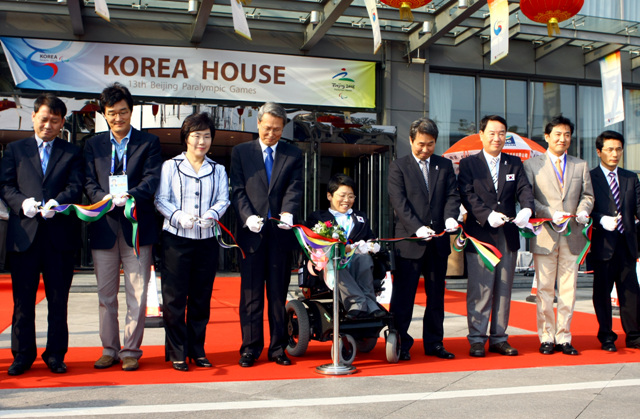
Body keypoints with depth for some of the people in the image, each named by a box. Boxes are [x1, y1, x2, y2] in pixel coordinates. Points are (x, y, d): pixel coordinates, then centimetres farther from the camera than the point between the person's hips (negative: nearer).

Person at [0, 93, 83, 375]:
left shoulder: (72, 152, 13)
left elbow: (75, 187, 1)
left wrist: (57, 202, -19)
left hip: (60, 234, 0)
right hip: (24, 233, 0)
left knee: (58, 299, 5)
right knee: (23, 299, 5)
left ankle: (55, 354, 15)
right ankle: (23, 354, 16)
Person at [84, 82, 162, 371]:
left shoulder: (149, 143, 5)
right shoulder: (93, 144, 13)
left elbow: (152, 179, -7)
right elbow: (89, 182, 5)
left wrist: (129, 196, -25)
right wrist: (103, 197, -16)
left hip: (137, 226, -3)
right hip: (104, 226, 3)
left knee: (137, 294, 0)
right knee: (106, 294, 10)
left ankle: (131, 350, 12)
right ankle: (109, 349, 22)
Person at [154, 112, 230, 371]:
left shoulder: (218, 170, 15)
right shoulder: (170, 166, 7)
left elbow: (223, 200, 6)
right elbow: (161, 200, 1)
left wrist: (212, 215, -16)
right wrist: (178, 216, -18)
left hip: (207, 240, 3)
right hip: (176, 240, -2)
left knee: (201, 298, 7)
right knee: (174, 298, -2)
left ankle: (197, 350, 18)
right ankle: (177, 353, 8)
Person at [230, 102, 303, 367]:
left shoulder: (293, 155, 10)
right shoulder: (240, 152, 9)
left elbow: (294, 188, -1)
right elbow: (238, 190, 2)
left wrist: (287, 212, -21)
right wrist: (247, 216, -15)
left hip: (280, 233, 1)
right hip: (251, 233, 0)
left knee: (279, 293, 7)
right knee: (251, 293, 3)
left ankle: (278, 348, 15)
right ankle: (250, 348, 12)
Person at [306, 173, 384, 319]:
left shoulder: (361, 217, 32)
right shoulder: (316, 217, 17)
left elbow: (370, 238, 20)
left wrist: (371, 245, -7)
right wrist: (349, 248, -14)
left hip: (357, 264, 2)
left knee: (363, 257, -32)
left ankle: (359, 304, -41)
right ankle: (365, 303, -47)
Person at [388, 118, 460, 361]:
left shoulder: (445, 166, 12)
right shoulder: (398, 167, 0)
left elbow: (452, 195, 4)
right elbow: (399, 202, -9)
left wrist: (450, 217, -17)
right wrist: (417, 228, -21)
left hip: (438, 241, 4)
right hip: (409, 241, -4)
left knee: (436, 294, 11)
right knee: (403, 295, 0)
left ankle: (434, 343, 21)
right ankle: (400, 344, 10)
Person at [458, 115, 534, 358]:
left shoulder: (514, 164, 13)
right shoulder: (468, 164, 3)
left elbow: (524, 190, 0)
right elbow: (468, 196, -9)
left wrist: (526, 209, -22)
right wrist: (488, 215, -24)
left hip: (508, 235, 4)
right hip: (480, 235, -4)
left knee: (504, 289, 9)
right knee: (480, 289, -2)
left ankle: (498, 338, 19)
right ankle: (477, 339, 7)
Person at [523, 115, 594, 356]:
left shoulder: (581, 166, 15)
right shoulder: (531, 165, 5)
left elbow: (587, 195, 12)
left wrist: (583, 211, -10)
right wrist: (551, 214, -16)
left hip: (573, 236, 3)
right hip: (544, 236, -2)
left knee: (568, 288, 4)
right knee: (545, 289, 1)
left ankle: (564, 337, 13)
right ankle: (547, 337, 11)